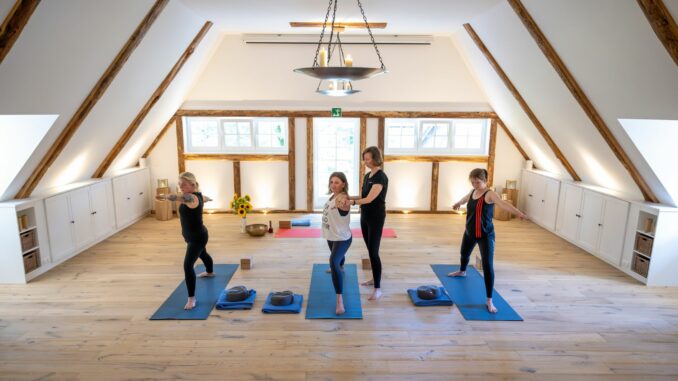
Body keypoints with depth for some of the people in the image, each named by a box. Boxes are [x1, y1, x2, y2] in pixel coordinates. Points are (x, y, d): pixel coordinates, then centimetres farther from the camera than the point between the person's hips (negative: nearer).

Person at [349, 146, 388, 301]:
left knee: (374, 252, -7)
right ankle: (374, 278, 30)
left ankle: (378, 288, 0)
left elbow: (369, 198, -23)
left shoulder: (381, 177, -17)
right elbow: (362, 196, 11)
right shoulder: (367, 176, 10)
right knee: (370, 250, 16)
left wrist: (351, 202, -28)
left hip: (376, 218, -8)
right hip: (365, 216, 8)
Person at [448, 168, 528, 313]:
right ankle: (462, 271, 64)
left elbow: (502, 203, -41)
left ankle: (489, 300, -7)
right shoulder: (472, 192, 2)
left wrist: (519, 213, -60)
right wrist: (457, 203, 50)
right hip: (469, 232, 7)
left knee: (488, 266, -13)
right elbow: (465, 198, 27)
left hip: (485, 235, -7)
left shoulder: (490, 194, -20)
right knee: (464, 253, 31)